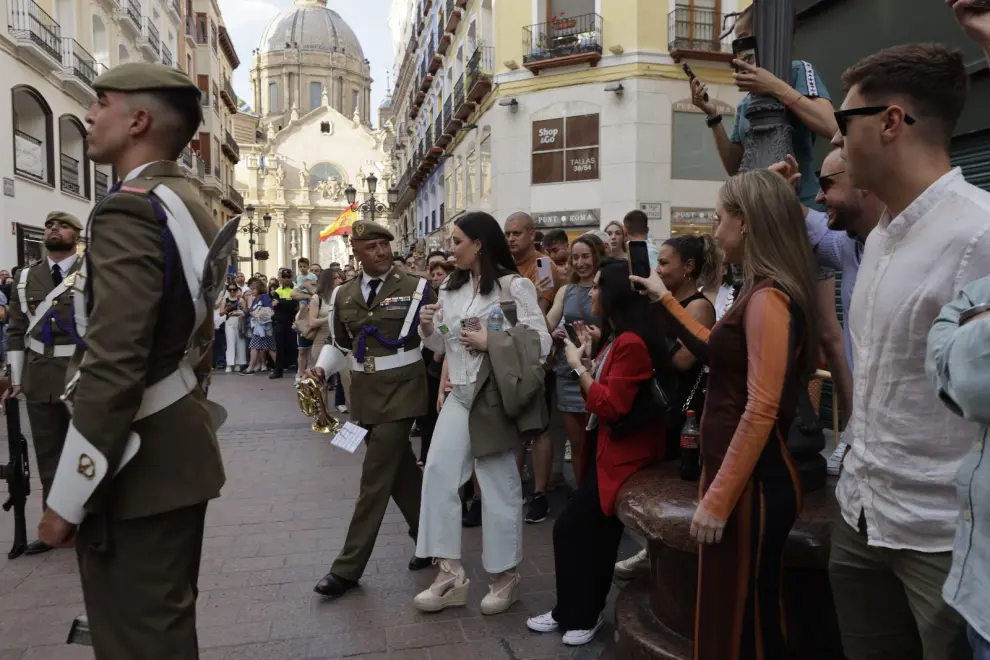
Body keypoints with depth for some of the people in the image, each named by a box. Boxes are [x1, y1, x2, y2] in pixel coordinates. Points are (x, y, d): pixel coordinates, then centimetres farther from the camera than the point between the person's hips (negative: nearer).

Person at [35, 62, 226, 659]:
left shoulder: (129, 212, -19)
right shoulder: (191, 207, 11)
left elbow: (113, 366, -25)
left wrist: (67, 498, -17)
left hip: (138, 467, -9)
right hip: (178, 451, 9)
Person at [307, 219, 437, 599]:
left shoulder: (416, 288, -5)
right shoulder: (343, 295, 8)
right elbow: (338, 341, 16)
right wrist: (321, 369, 0)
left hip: (401, 389, -5)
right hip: (363, 391, 5)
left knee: (376, 477, -4)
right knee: (400, 470, 15)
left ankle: (348, 568, 6)